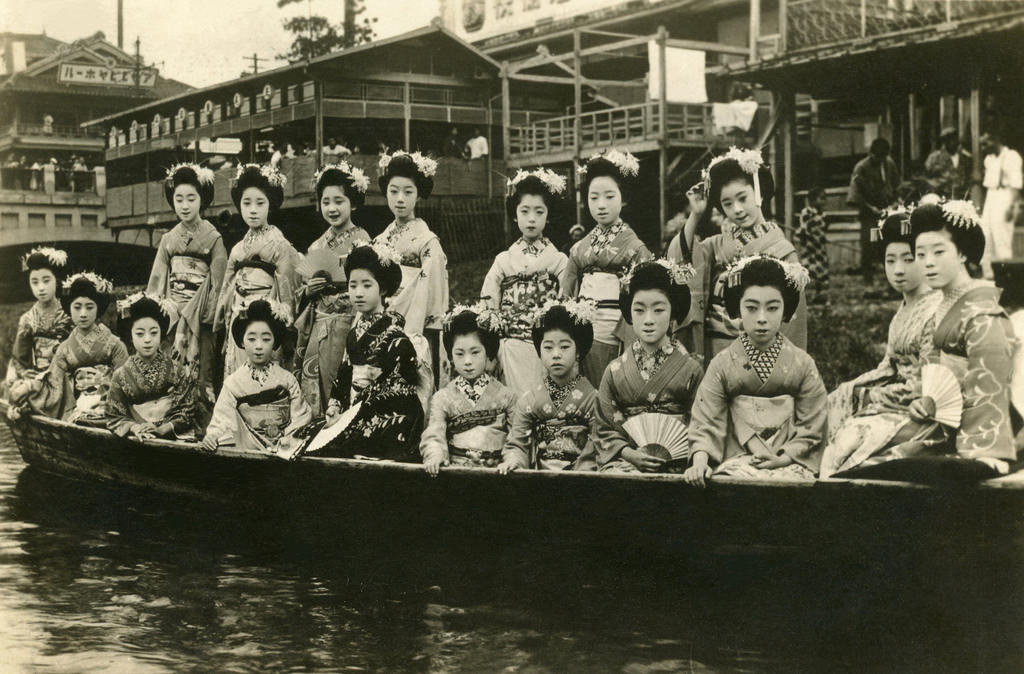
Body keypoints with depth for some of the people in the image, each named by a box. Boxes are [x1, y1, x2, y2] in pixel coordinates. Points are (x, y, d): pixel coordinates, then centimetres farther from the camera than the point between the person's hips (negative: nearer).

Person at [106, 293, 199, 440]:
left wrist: (163, 429, -10)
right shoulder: (121, 375, 9)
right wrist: (134, 428, -11)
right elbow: (114, 417, 7)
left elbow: (186, 411, 4)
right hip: (135, 440, 1)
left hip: (173, 439, 0)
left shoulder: (178, 371, 7)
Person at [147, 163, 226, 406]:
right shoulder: (168, 239, 14)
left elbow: (219, 282, -2)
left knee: (200, 374, -8)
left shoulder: (213, 237, 2)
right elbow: (157, 281, 13)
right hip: (172, 312, 4)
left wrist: (209, 313, -11)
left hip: (200, 315, -3)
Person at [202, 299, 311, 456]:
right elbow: (223, 419, 1)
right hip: (248, 451, 0)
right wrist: (213, 435, -18)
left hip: (285, 450, 0)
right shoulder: (233, 383, 5)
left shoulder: (287, 379, 7)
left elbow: (299, 416, 5)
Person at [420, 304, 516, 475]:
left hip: (495, 469, 0)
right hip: (455, 470, 0)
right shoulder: (442, 398, 10)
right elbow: (433, 436, -1)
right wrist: (435, 455, -23)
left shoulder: (504, 395, 11)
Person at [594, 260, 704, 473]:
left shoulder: (690, 369, 6)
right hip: (625, 461, 2)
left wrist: (669, 456, -12)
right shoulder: (615, 371, 12)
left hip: (674, 464, -2)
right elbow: (604, 429, 10)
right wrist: (630, 453, -8)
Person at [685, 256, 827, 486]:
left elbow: (812, 426, 5)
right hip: (738, 460, 0)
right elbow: (707, 422, 0)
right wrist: (700, 460, -17)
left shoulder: (802, 364, 6)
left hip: (789, 461, 1)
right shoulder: (723, 364, 6)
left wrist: (784, 457, -10)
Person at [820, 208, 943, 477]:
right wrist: (851, 390, -1)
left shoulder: (936, 312, -17)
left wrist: (865, 396, -10)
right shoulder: (904, 309, 12)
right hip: (898, 402, 9)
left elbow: (921, 387, -17)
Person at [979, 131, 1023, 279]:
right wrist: (983, 204, 17)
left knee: (1001, 239, -8)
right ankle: (988, 274, 13)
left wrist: (1011, 206, -20)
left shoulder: (1011, 157, -8)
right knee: (985, 237, 6)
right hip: (990, 198, 8)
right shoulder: (989, 159, 17)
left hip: (1004, 198, -8)